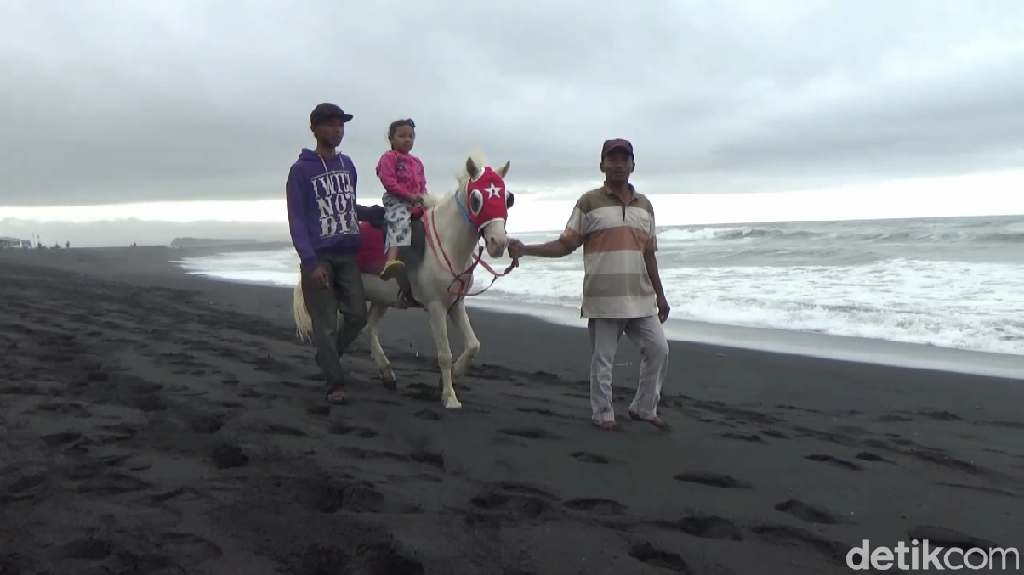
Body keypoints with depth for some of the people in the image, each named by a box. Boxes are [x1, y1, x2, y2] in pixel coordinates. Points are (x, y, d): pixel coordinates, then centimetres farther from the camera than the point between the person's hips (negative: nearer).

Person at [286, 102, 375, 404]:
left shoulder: (348, 165, 11)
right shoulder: (301, 170, -5)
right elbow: (296, 220, -10)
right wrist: (311, 262, -19)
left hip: (348, 255, 5)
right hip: (319, 257, -5)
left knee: (357, 316, 6)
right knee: (326, 324, -1)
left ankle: (327, 358, 31)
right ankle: (334, 382, 12)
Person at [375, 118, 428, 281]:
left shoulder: (417, 162, 26)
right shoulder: (389, 157, 3)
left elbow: (422, 184, 24)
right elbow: (389, 182, -10)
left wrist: (423, 197, 0)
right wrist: (409, 195, -17)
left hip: (416, 201, 9)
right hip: (396, 200, -8)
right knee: (400, 221, -35)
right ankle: (391, 261, -56)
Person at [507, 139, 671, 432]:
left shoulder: (644, 205, 11)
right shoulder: (589, 202, -2)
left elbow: (649, 255, 14)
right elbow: (565, 245, -2)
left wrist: (660, 295, 13)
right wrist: (525, 250, -14)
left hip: (641, 299, 4)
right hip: (603, 298, -4)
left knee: (658, 350, 5)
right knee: (602, 360, 3)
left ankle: (644, 408, 22)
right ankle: (603, 414, 20)